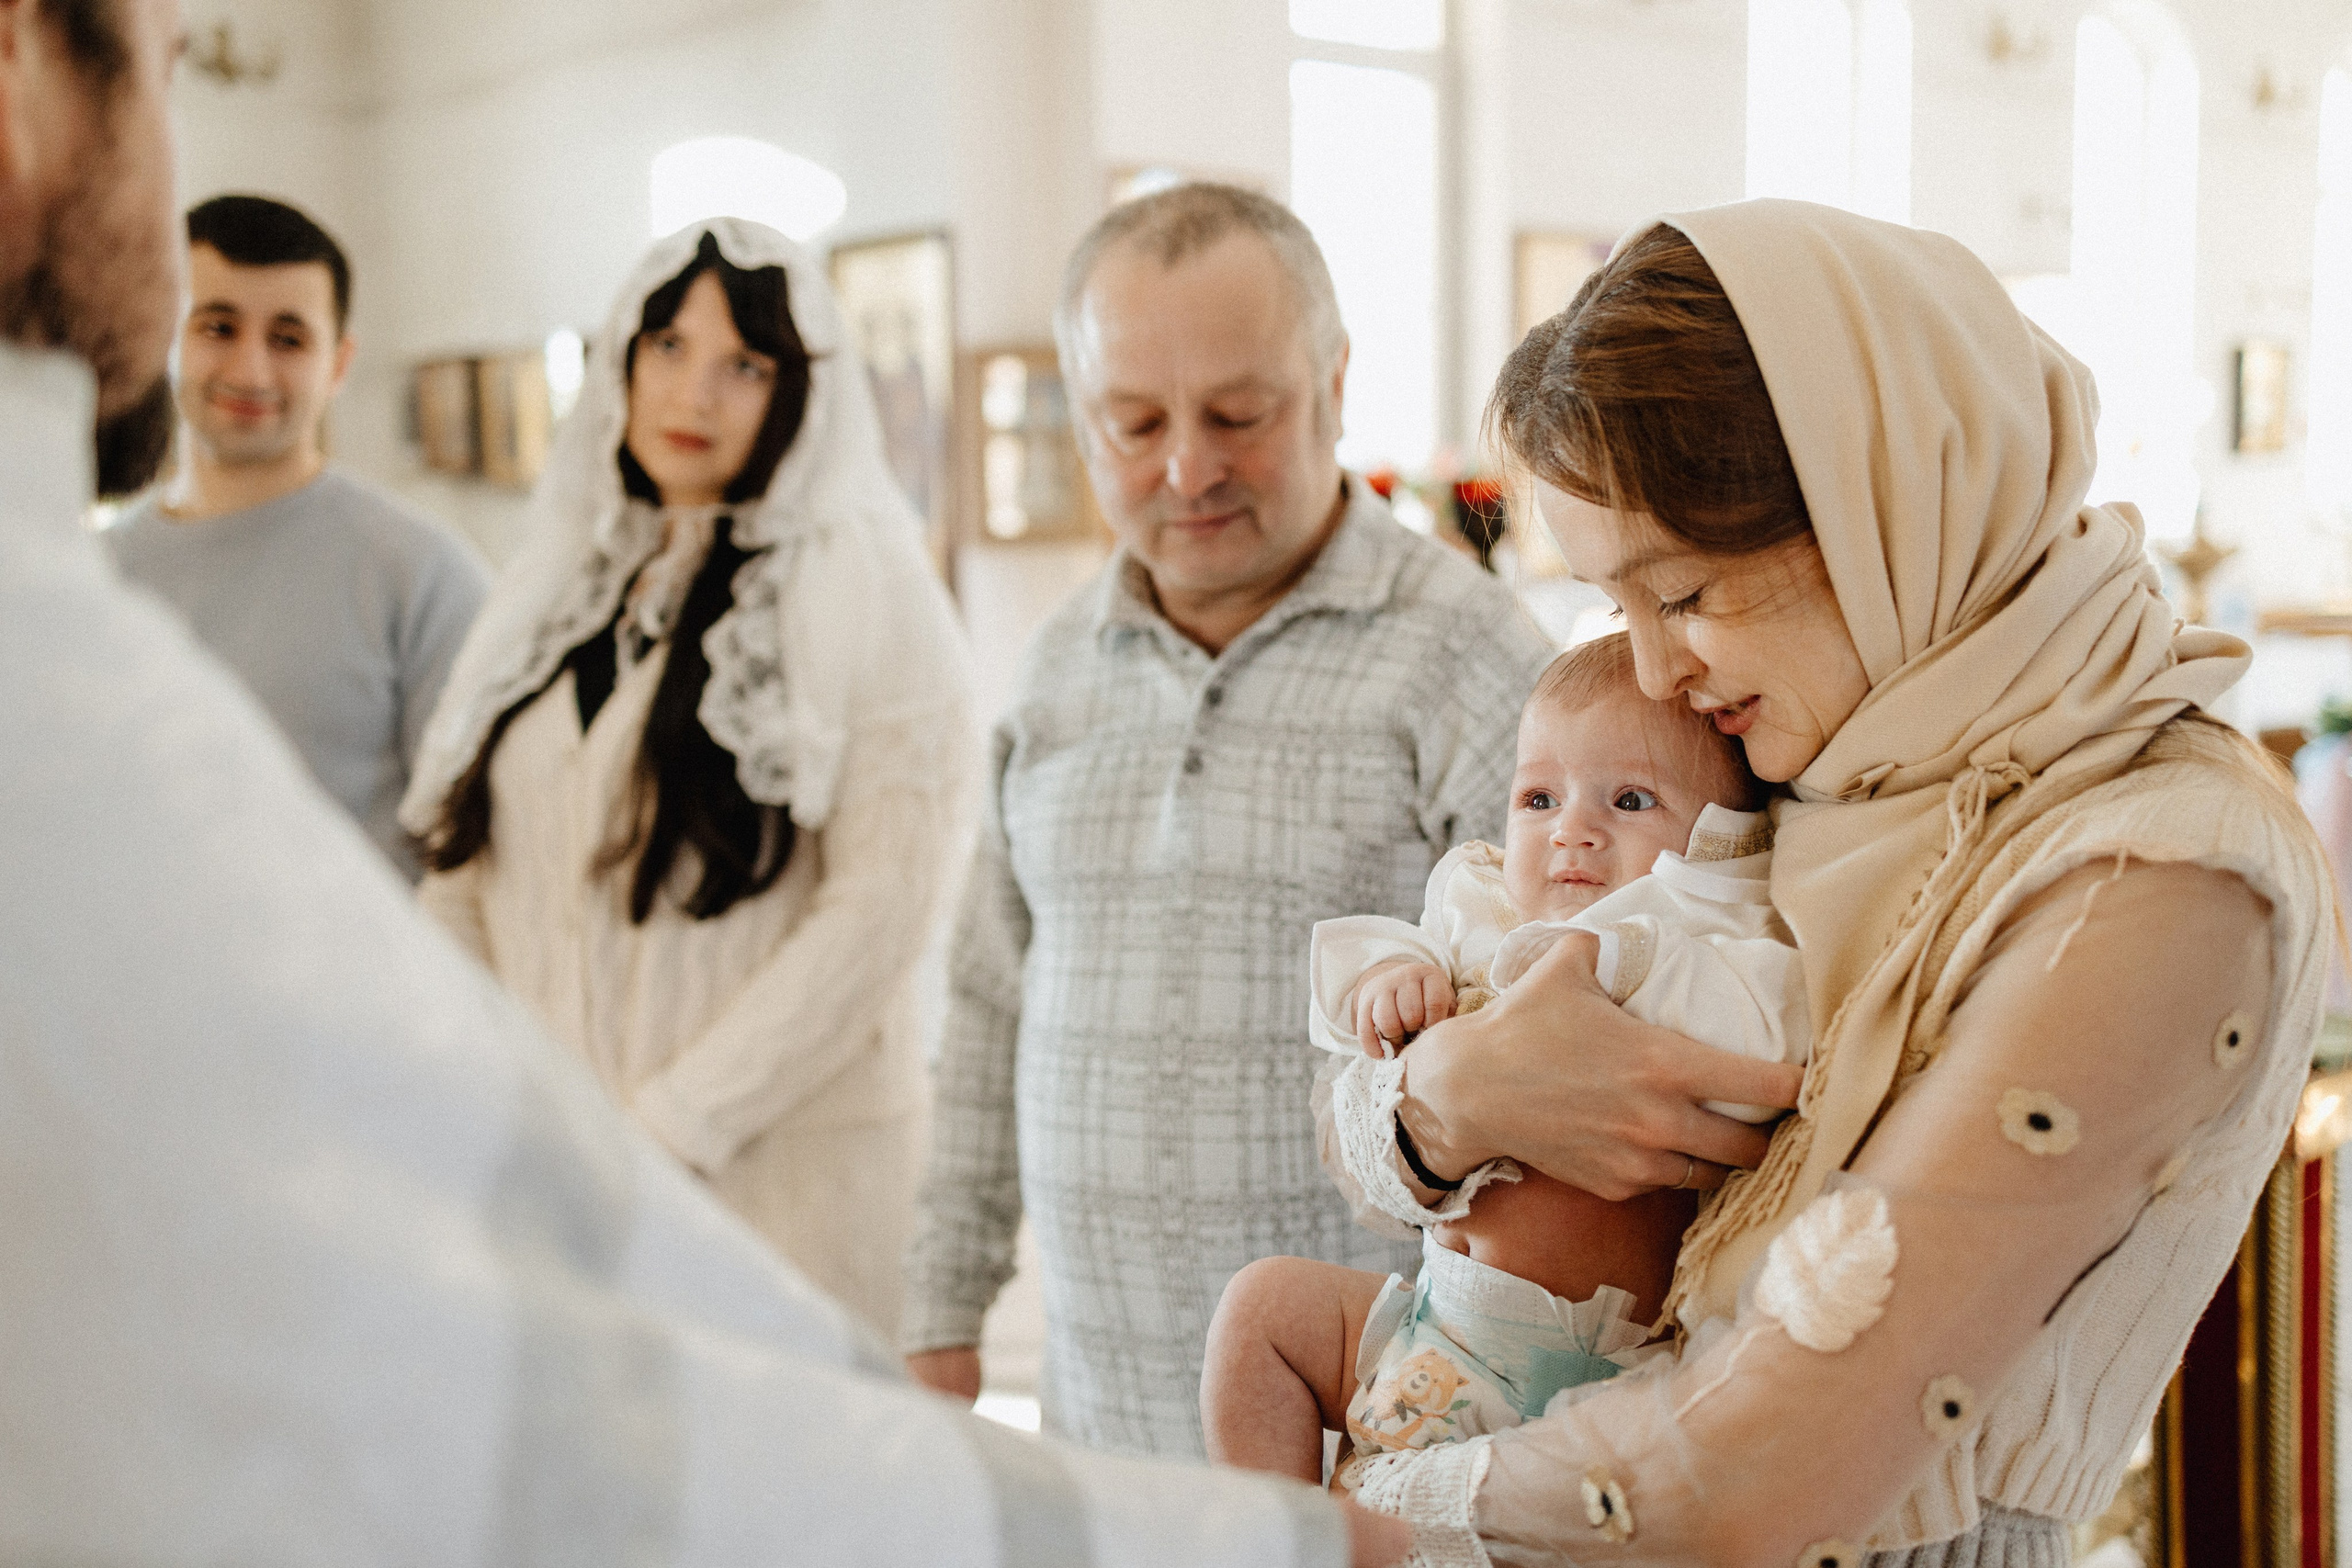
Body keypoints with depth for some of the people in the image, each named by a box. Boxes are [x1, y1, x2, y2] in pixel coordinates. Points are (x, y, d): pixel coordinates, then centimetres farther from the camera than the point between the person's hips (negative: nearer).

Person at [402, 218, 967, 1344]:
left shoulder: (862, 595, -5)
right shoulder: (557, 590, 14)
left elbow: (880, 908, -12)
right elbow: (466, 867, 13)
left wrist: (670, 1126, -13)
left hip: (772, 1156, -5)